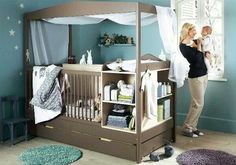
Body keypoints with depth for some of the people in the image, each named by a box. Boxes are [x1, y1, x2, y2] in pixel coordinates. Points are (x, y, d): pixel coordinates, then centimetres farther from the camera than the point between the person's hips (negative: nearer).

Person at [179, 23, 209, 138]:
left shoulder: (194, 41, 10)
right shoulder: (183, 46, -13)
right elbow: (196, 59, -20)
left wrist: (206, 52, 4)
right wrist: (198, 47, -11)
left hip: (204, 74, 8)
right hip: (195, 76, -8)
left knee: (197, 103, 11)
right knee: (198, 104, -6)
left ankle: (193, 127, 19)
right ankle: (186, 128, 4)